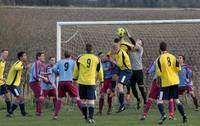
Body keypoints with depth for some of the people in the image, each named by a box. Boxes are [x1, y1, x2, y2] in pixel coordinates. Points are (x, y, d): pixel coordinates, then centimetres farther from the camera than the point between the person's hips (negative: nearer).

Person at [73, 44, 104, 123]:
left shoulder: (80, 58, 1)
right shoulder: (96, 59, 2)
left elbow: (76, 70, 10)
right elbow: (99, 71, 12)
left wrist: (75, 79, 24)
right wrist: (101, 80, 25)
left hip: (82, 82, 1)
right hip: (91, 83, -1)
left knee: (83, 100, 12)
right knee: (91, 101, -2)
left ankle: (86, 117, 18)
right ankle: (91, 117, -15)